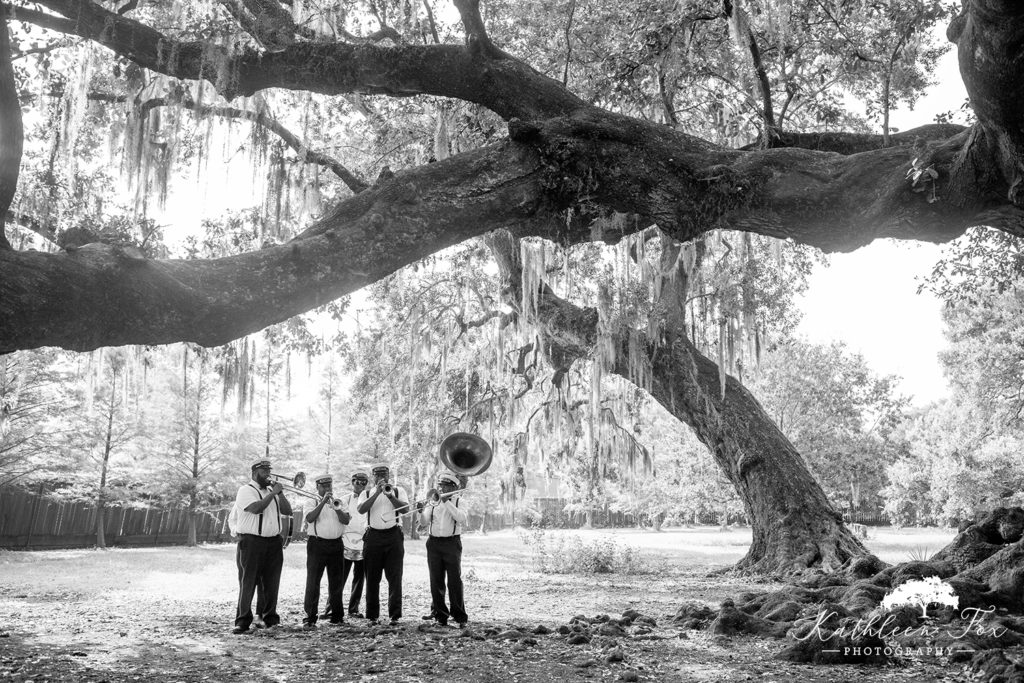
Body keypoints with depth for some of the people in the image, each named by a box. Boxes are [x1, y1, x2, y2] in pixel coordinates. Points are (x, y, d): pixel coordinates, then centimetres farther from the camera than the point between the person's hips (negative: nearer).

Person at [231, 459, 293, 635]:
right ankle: (243, 621, 0)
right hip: (251, 542, -6)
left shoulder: (272, 491, 17)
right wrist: (273, 493, -14)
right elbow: (256, 508, -20)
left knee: (271, 583, 8)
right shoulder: (246, 490, -2)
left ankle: (267, 617, 17)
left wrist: (280, 493, -1)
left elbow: (287, 511, 8)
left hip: (274, 543, 6)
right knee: (247, 582, -4)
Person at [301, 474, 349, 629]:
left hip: (336, 544, 4)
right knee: (313, 582, -7)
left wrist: (335, 508, -18)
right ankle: (309, 618, -4)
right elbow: (310, 518, -17)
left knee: (336, 582, 9)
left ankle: (337, 616, 19)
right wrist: (323, 502, -23)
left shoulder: (338, 501, 13)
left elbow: (346, 520, -1)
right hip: (317, 544, -4)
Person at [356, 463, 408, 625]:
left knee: (395, 577, -5)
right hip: (373, 537, 1)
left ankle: (395, 615, -2)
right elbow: (361, 510, -8)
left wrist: (389, 495, -16)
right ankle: (372, 615, 13)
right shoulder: (366, 493, 12)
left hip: (393, 536, -1)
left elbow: (405, 509, -5)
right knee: (372, 578, 4)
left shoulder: (397, 491, 11)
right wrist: (377, 493, -15)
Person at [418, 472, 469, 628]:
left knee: (455, 581, -6)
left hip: (452, 543, -3)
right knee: (436, 581, 3)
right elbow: (424, 523, 5)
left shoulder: (459, 501, 4)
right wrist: (421, 511, -14)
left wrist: (446, 501, -16)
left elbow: (462, 519, -15)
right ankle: (440, 615, 11)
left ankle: (460, 616, -1)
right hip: (434, 543, 3)